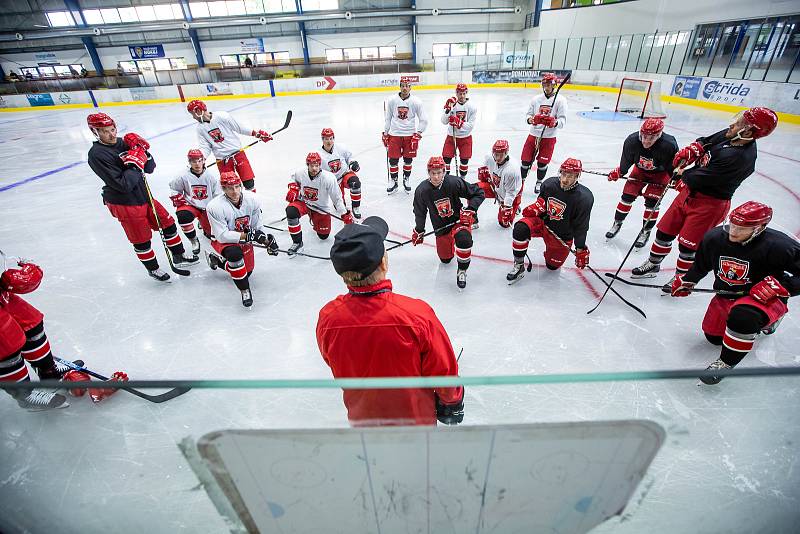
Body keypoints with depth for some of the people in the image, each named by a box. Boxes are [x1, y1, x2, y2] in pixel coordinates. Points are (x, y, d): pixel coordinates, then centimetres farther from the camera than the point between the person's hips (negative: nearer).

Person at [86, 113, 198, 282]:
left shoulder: (123, 142, 3)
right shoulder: (97, 154, -17)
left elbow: (150, 168, 4)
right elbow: (122, 185, -25)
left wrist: (143, 151, -12)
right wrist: (136, 165, -21)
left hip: (143, 196, 7)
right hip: (124, 204, -7)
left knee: (167, 222, 12)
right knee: (141, 239, 5)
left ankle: (179, 256, 28)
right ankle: (153, 269, 24)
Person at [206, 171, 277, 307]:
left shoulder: (252, 199, -17)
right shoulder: (215, 207, -28)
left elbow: (257, 227, -5)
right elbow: (222, 236, -28)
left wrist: (267, 241, -16)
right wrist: (247, 235, -37)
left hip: (245, 237, 5)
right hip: (222, 240, -5)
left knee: (247, 271, 14)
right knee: (234, 253, -39)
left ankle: (216, 259, 37)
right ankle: (244, 290, -19)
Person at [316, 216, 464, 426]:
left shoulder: (327, 318, -25)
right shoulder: (417, 315, -36)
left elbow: (333, 363, -3)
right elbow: (444, 371, -20)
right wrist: (453, 403, 2)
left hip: (361, 418, 3)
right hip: (415, 417, -2)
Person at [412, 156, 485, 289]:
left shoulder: (454, 182, -23)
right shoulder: (421, 190, -15)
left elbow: (479, 193, -12)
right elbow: (420, 212, 3)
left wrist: (470, 210, -23)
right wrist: (418, 231, 9)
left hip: (459, 219, -3)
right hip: (441, 226, 3)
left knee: (464, 239, -36)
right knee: (445, 258, 13)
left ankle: (462, 271, -10)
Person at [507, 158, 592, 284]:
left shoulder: (583, 198, -21)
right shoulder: (549, 183, -13)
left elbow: (581, 226, -14)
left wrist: (581, 249, -12)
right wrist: (537, 206, -12)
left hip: (562, 236, -1)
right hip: (543, 222, 1)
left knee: (552, 265, 9)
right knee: (521, 228, -30)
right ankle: (518, 266, -16)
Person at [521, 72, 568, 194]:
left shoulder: (560, 100, -4)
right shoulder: (536, 99, 6)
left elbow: (562, 120, -9)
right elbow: (529, 114, 8)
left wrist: (555, 122, -31)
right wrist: (530, 119, -16)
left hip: (549, 137, -2)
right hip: (533, 135, 2)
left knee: (542, 163, 4)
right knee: (526, 160, 3)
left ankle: (539, 182, 25)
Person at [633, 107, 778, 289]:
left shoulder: (742, 158, -28)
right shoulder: (729, 135, -4)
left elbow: (700, 178, -27)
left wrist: (683, 174, -7)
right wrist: (690, 151, -9)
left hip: (709, 204, -8)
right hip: (691, 191, 8)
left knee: (688, 245, 1)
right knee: (665, 231, 13)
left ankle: (682, 279, 23)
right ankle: (653, 264, 31)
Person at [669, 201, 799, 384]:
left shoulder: (778, 246, -26)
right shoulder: (714, 237, -12)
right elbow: (701, 264, 9)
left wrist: (780, 286, -31)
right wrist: (687, 281, 12)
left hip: (766, 298, -6)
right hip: (727, 296, 6)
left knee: (742, 315, -39)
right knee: (713, 336, 16)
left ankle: (726, 363, -16)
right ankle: (759, 321, 43)